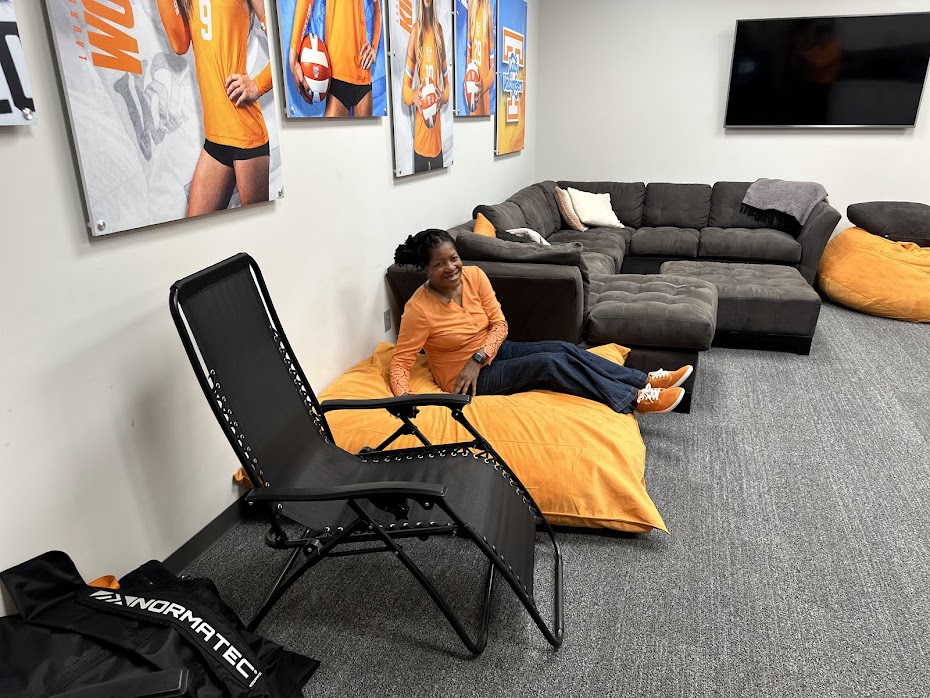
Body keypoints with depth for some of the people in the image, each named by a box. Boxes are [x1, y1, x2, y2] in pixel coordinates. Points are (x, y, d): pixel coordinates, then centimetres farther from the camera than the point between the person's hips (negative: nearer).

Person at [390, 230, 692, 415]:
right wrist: (402, 395, -36)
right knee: (550, 363, -23)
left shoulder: (474, 276, -7)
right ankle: (636, 400, -20)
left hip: (493, 352, 6)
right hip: (465, 378, -6)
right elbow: (401, 361, -17)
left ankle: (646, 380, -11)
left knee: (563, 349, -14)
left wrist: (478, 358, -20)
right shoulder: (419, 309, -22)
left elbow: (499, 324, -4)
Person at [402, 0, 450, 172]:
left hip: (437, 120, 3)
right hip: (420, 121, -3)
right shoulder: (415, 29, 0)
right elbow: (406, 81, 1)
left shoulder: (439, 29, 9)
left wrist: (444, 96, -8)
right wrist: (412, 96, -21)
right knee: (419, 171, 0)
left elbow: (446, 78, 13)